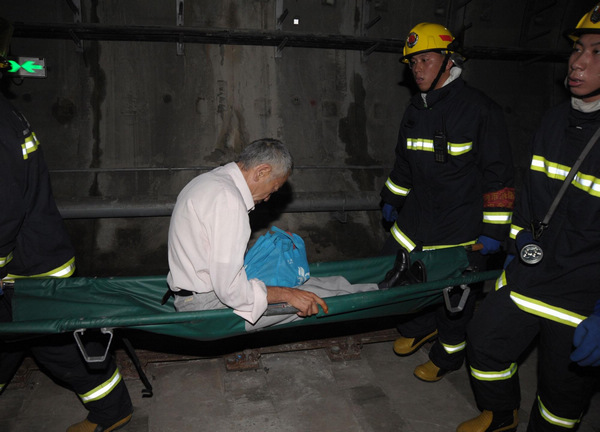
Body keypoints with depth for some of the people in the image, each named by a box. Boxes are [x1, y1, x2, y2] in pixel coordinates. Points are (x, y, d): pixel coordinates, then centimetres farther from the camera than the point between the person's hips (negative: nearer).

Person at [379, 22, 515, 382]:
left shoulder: (481, 110, -13)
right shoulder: (416, 108, 8)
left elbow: (499, 176, -13)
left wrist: (493, 229, -14)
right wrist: (392, 199, 22)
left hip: (461, 226, -6)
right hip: (416, 215, 7)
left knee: (453, 292, 6)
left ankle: (448, 356, 32)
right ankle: (419, 327, 39)